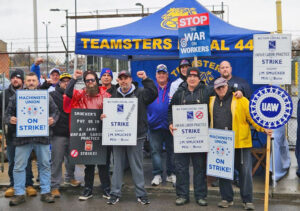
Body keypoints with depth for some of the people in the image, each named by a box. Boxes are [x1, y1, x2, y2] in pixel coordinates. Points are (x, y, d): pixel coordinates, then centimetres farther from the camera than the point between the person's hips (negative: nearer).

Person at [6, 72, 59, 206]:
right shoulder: (16, 97, 9)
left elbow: (55, 111, 10)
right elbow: (8, 114, 10)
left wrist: (53, 119, -10)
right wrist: (10, 119, -12)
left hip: (42, 137, 1)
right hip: (22, 137, 0)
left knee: (45, 165, 7)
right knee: (19, 166, 2)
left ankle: (45, 192, 18)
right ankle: (19, 194, 13)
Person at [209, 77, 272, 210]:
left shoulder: (240, 100, -3)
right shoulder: (212, 102, 11)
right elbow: (211, 120, 25)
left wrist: (263, 128, -20)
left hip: (240, 143, -3)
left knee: (245, 171, 0)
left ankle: (247, 200, 12)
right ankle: (227, 198, 23)